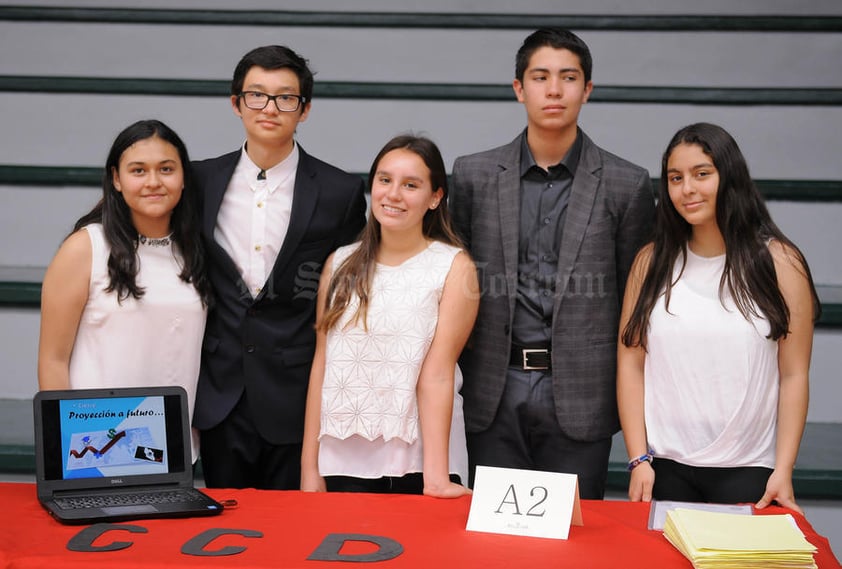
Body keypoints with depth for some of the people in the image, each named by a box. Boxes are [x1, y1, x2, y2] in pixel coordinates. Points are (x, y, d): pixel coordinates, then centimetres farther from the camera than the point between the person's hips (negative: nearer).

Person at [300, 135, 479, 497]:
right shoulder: (340, 264, 8)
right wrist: (309, 467, 2)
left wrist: (435, 476, -18)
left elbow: (437, 373, -12)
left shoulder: (455, 267, -3)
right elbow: (322, 364, 6)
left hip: (417, 463, -3)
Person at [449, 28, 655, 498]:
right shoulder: (474, 175, 5)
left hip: (581, 394, -1)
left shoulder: (627, 184, 1)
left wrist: (630, 396, 3)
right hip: (495, 392, 1)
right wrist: (464, 369, 5)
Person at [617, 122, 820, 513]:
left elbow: (794, 375, -3)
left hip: (748, 471, -2)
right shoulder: (652, 262, 5)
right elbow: (631, 364, 2)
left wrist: (783, 471, -9)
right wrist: (639, 460, -4)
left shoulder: (779, 262, -1)